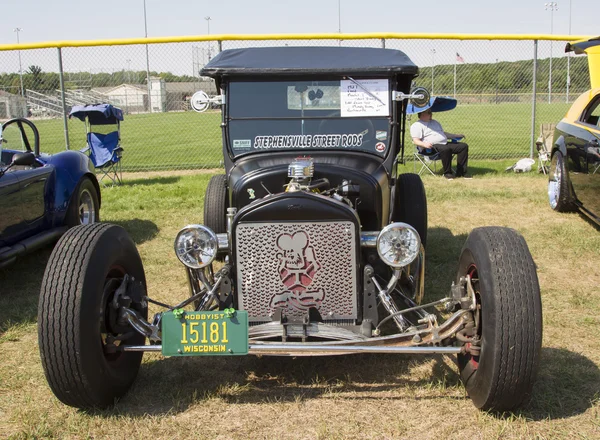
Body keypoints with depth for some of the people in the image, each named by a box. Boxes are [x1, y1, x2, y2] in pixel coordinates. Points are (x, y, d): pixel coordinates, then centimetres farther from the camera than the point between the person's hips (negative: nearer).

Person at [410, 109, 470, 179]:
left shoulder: (435, 122, 28)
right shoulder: (416, 125, 0)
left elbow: (443, 133, 36)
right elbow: (416, 141, -12)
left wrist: (456, 136, 28)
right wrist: (424, 144, -33)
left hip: (444, 144, 8)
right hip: (432, 147, -8)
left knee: (463, 146, -3)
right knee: (445, 149, -39)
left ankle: (461, 172, -5)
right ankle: (447, 173, -22)